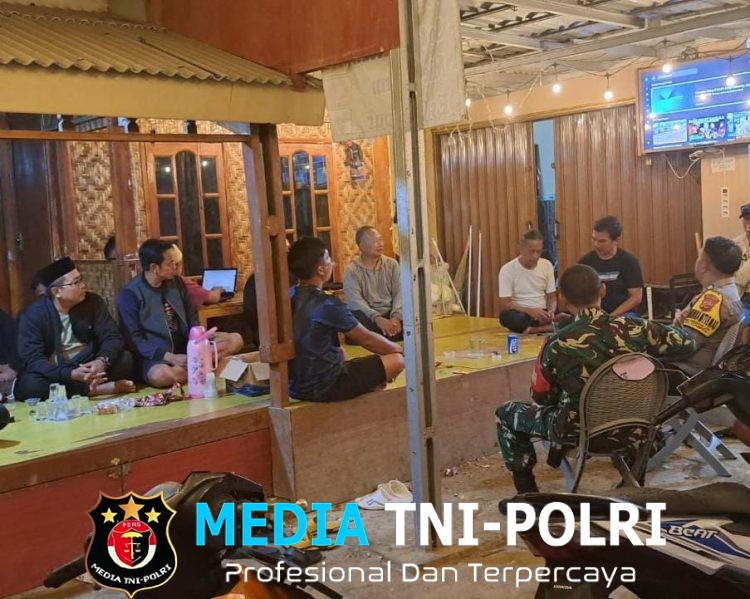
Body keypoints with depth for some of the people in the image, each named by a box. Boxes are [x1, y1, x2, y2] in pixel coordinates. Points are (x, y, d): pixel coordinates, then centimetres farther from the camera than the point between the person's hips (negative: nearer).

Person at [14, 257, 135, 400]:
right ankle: (95, 389, -28)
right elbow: (32, 360, -22)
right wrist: (71, 374, -38)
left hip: (87, 366, 1)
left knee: (125, 359, -21)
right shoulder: (33, 315, -14)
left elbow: (112, 337, -9)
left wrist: (102, 361, -34)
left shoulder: (93, 302, -5)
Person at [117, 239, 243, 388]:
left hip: (186, 347, 6)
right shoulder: (130, 294, -12)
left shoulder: (176, 282, 6)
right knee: (160, 375, -41)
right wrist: (170, 357, -25)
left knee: (235, 340, -9)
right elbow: (134, 339, -14)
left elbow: (192, 319, 12)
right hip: (156, 355, -6)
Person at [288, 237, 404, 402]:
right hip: (323, 388, -8)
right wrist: (399, 349, 9)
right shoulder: (327, 304, -20)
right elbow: (368, 340, -9)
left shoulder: (289, 298, 2)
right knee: (397, 359, -1)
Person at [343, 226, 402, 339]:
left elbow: (399, 292, -1)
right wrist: (377, 318, -31)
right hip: (367, 315, -2)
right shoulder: (351, 271, -2)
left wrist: (395, 316, -22)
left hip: (391, 312, 2)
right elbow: (355, 300, -15)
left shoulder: (392, 264, 9)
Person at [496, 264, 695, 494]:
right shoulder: (634, 327, -16)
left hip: (579, 430, -4)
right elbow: (687, 344, 1)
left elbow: (541, 398, -7)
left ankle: (527, 493, 18)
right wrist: (644, 353, 16)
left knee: (505, 413, 16)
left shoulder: (557, 346, -24)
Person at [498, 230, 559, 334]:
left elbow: (552, 297, 8)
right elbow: (505, 304, -13)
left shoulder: (547, 265, 3)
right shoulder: (507, 270, -10)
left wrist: (551, 311, -15)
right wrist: (530, 311, -27)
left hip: (541, 312, 4)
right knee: (513, 318, -40)